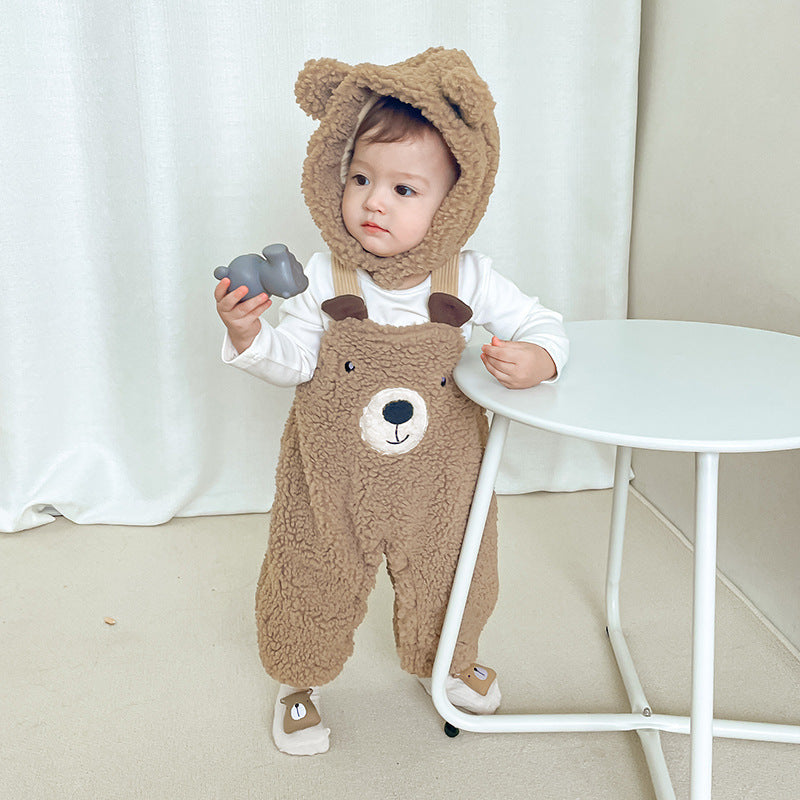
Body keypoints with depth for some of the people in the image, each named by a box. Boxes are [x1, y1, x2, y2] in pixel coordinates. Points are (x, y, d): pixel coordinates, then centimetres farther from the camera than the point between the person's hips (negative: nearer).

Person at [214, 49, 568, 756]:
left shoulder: (469, 280, -11)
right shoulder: (324, 278, -13)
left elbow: (541, 325, -3)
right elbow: (293, 362, -12)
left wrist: (536, 359, -25)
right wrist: (249, 334, -30)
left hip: (438, 476, 2)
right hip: (333, 474, -1)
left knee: (448, 578, 20)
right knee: (314, 582, 12)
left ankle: (444, 661, 53)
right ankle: (301, 680, 43)